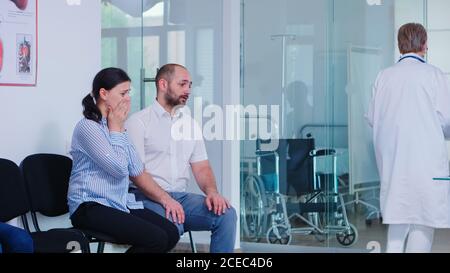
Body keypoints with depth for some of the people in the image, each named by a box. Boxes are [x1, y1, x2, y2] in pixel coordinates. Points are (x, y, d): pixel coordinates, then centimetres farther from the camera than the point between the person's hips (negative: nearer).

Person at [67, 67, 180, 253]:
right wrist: (116, 129, -7)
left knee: (171, 233, -13)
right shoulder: (87, 127, -11)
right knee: (157, 239, -23)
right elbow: (119, 168, -15)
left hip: (121, 204, 8)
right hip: (90, 208, -8)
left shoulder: (117, 128, 16)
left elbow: (137, 171, 15)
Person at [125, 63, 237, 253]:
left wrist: (212, 192, -8)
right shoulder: (138, 122, -1)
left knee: (226, 214, -19)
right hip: (148, 197, -6)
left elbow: (201, 167, 15)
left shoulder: (190, 124, 19)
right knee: (172, 225, -37)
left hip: (181, 196, 6)